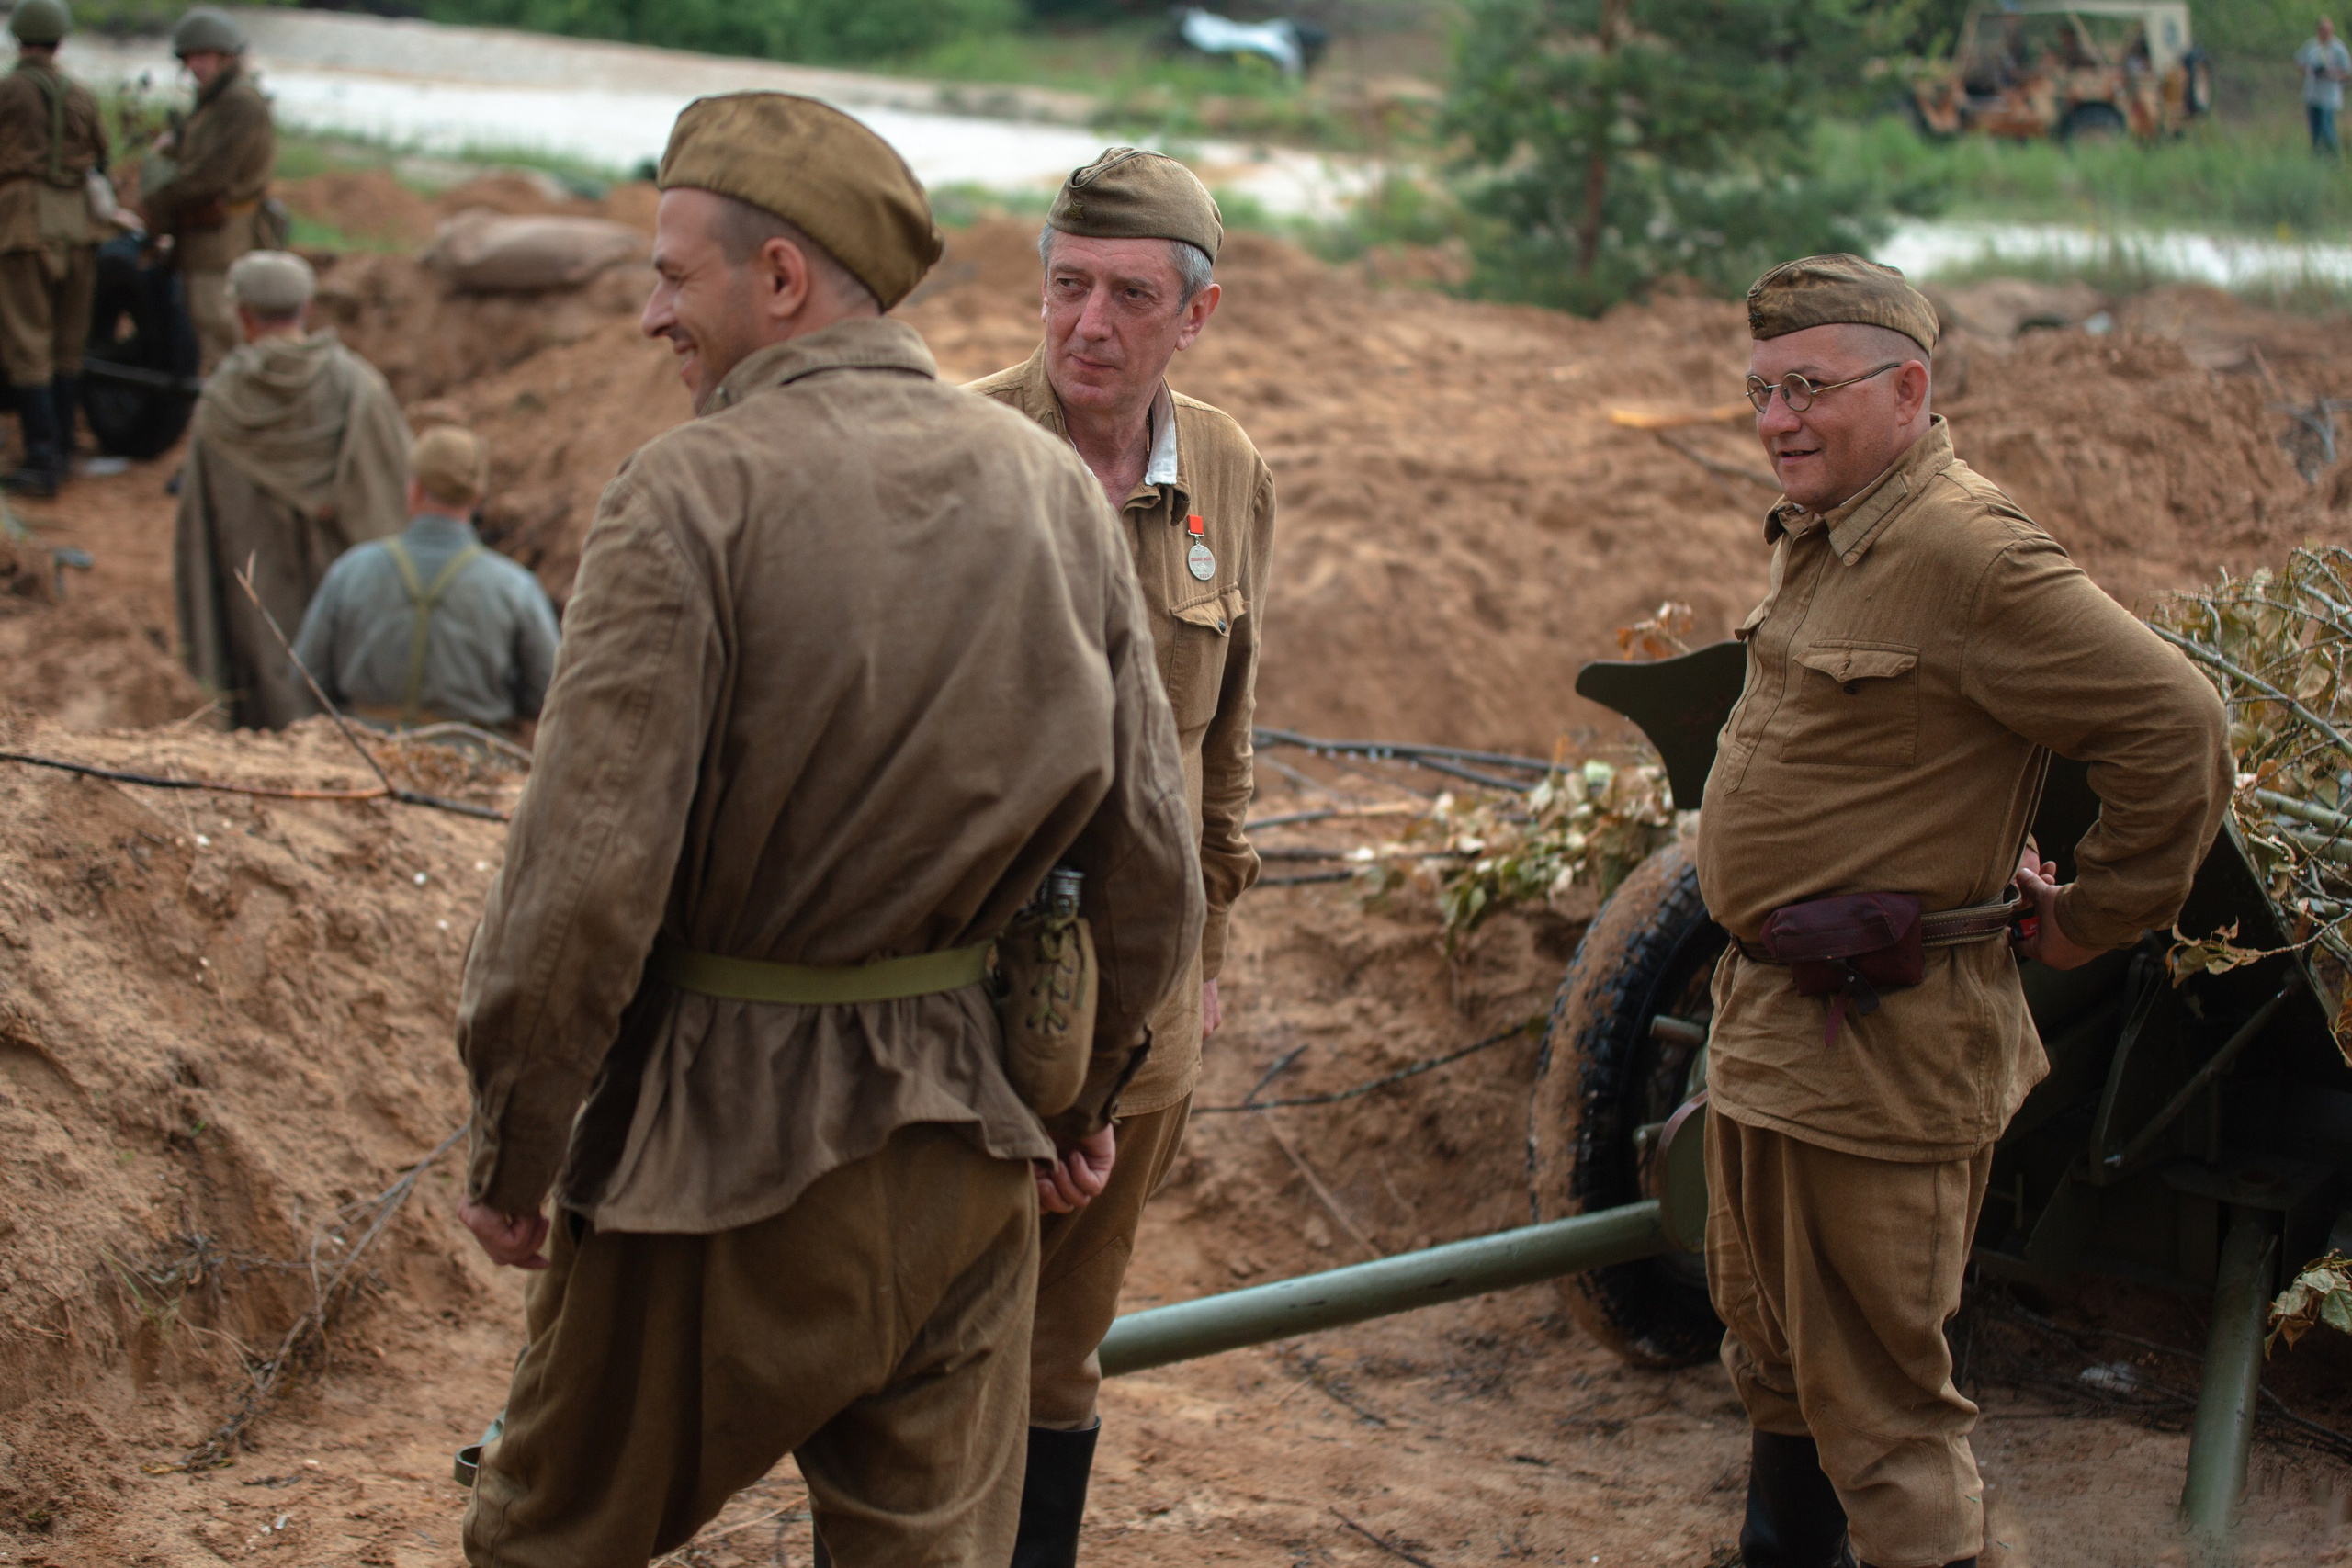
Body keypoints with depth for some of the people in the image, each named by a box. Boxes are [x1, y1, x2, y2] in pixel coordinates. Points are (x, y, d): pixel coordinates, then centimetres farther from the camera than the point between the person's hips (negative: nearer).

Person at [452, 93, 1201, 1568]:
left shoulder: (698, 490, -16)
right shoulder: (1056, 489, 1)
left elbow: (587, 874, -21)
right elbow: (1153, 867, 4)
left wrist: (510, 1151, -8)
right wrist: (1077, 1102, 18)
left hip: (724, 1133, -5)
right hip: (968, 1151, 5)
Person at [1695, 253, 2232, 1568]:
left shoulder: (1969, 555, -20)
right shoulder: (1820, 539, 9)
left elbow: (2178, 729, -22)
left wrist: (2085, 925, -11)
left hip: (1877, 1048, -10)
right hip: (1769, 1018, 10)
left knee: (1876, 1397, -1)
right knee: (1770, 1345, 23)